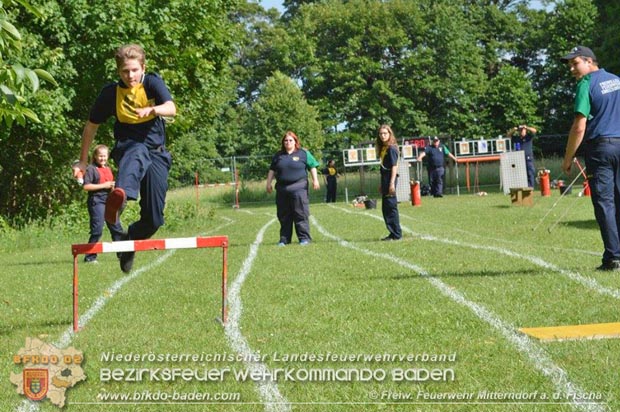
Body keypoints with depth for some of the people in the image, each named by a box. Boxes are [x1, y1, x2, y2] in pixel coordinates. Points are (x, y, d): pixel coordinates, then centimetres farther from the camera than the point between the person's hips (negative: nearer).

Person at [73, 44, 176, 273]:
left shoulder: (152, 83, -5)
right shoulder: (111, 93, -2)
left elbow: (171, 109, -23)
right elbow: (91, 126, 11)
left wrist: (152, 109, -45)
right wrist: (83, 161, 13)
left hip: (157, 153, 2)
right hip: (127, 147, -2)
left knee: (153, 220, -5)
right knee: (139, 153, -43)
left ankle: (129, 241, 28)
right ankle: (120, 196, -77)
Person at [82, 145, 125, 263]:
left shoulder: (108, 169, 18)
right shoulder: (91, 169, -5)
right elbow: (86, 186, -14)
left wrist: (113, 186, 7)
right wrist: (103, 186, -16)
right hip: (96, 201, -7)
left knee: (117, 229, 9)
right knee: (97, 230, -10)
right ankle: (90, 257, -3)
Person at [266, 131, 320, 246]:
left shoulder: (303, 153, 5)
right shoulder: (278, 155, 15)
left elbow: (312, 167, 4)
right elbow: (272, 170, 18)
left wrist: (315, 180, -5)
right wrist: (268, 183, 11)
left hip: (298, 188, -4)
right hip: (282, 189, 4)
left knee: (301, 214, -6)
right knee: (283, 216, 7)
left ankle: (304, 238, -1)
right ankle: (284, 239, 14)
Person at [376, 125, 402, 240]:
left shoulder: (391, 148, -11)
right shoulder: (383, 148, 15)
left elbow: (394, 166, -15)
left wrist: (392, 183, -21)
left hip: (390, 178, -10)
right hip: (384, 179, 10)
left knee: (391, 206, -7)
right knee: (385, 208, 12)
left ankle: (396, 234, -2)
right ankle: (393, 233, 18)